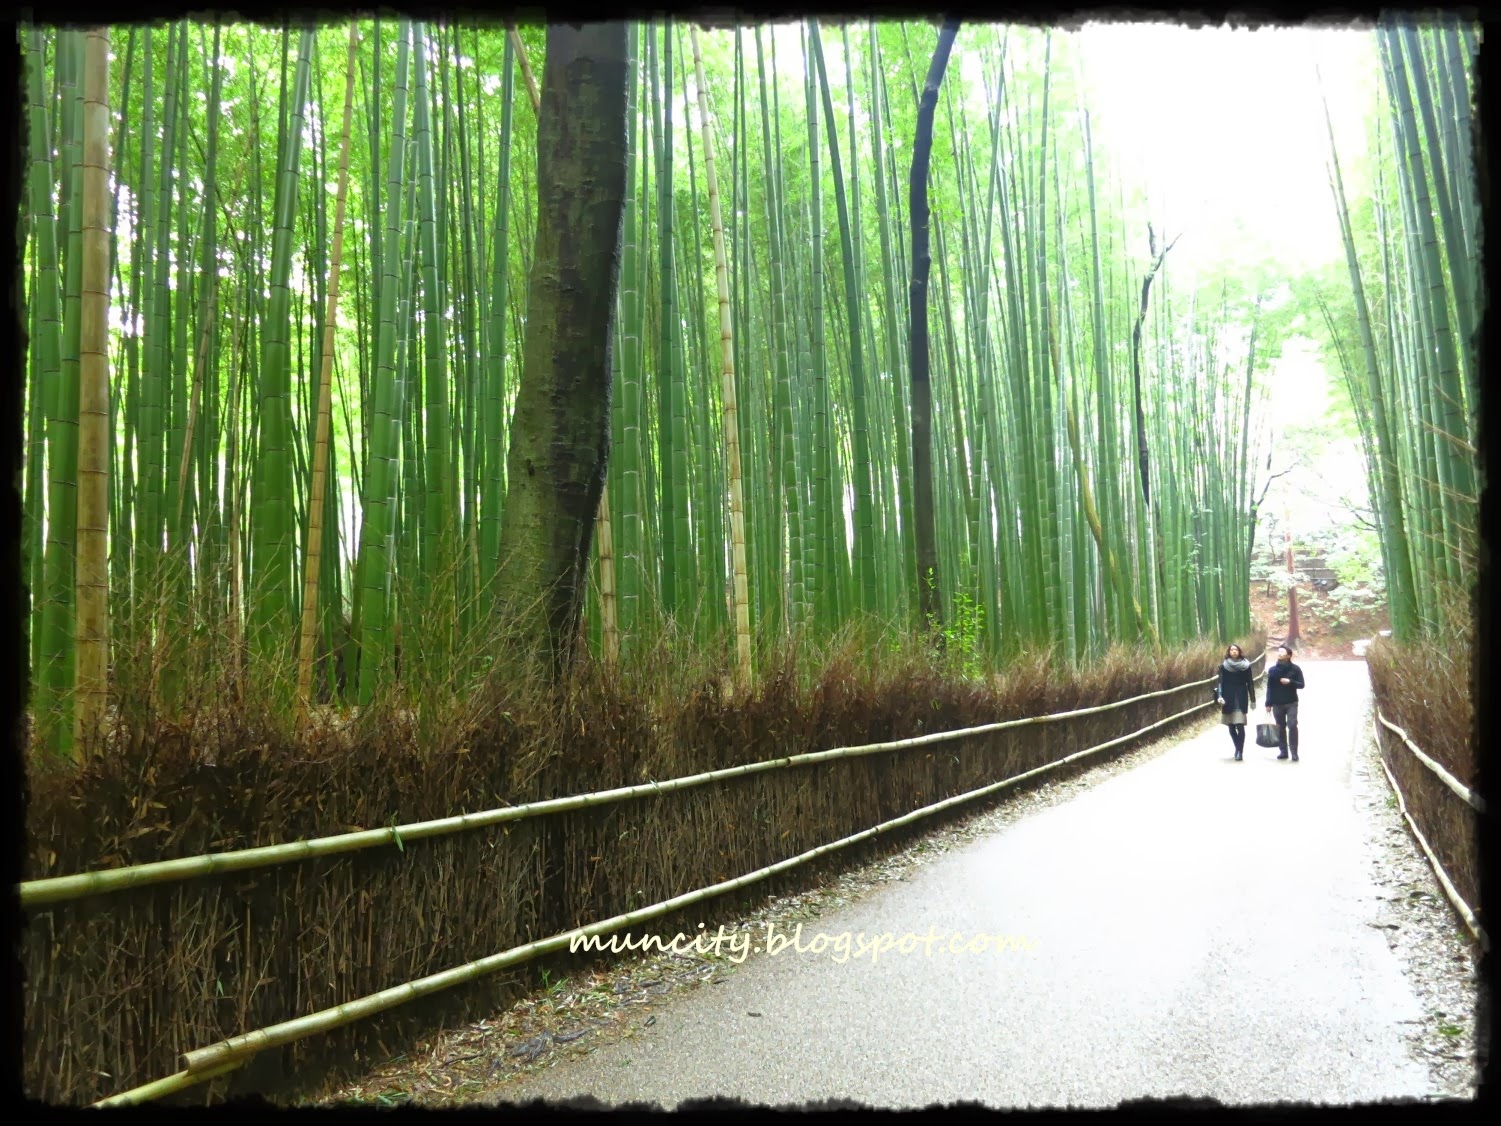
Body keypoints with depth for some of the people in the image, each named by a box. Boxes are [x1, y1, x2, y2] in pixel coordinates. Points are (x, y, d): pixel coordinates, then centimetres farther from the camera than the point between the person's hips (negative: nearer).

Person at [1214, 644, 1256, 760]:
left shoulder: (1246, 666, 2)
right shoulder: (1223, 666, 3)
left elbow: (1250, 683, 5)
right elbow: (1220, 682, -2)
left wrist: (1252, 700, 5)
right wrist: (1219, 696, -16)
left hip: (1241, 699, -2)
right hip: (1228, 699, 2)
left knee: (1240, 725, -12)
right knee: (1231, 726, 6)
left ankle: (1239, 751, -9)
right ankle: (1238, 749, 21)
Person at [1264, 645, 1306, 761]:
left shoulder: (1295, 669, -1)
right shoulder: (1272, 670, 4)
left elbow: (1301, 684, -2)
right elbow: (1269, 688, 5)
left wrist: (1290, 682, -20)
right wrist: (1268, 703, 1)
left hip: (1291, 703, -2)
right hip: (1277, 704, 3)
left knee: (1292, 726, -10)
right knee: (1280, 728, 6)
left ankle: (1294, 752, -5)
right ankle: (1283, 751, 13)